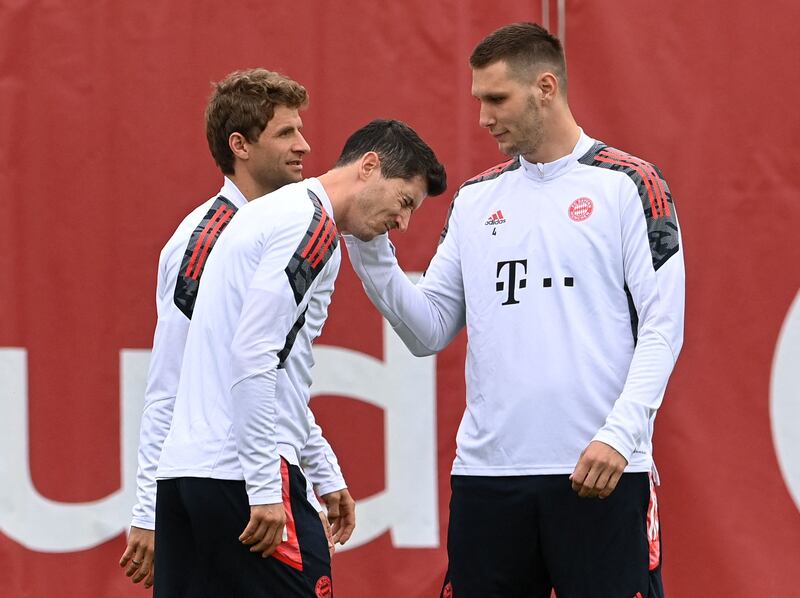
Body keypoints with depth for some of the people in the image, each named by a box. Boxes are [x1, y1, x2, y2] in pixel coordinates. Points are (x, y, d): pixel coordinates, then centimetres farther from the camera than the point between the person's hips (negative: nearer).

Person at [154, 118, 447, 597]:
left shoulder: (270, 213, 22)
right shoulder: (311, 225, -8)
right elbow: (254, 357, -18)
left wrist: (322, 472, 26)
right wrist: (266, 487, -19)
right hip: (239, 470, -9)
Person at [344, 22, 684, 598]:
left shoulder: (629, 184, 1)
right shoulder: (475, 200, 16)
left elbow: (662, 328, -5)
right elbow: (429, 332, 14)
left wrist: (619, 435, -17)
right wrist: (371, 249, 0)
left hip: (599, 473, -5)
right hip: (487, 474, 5)